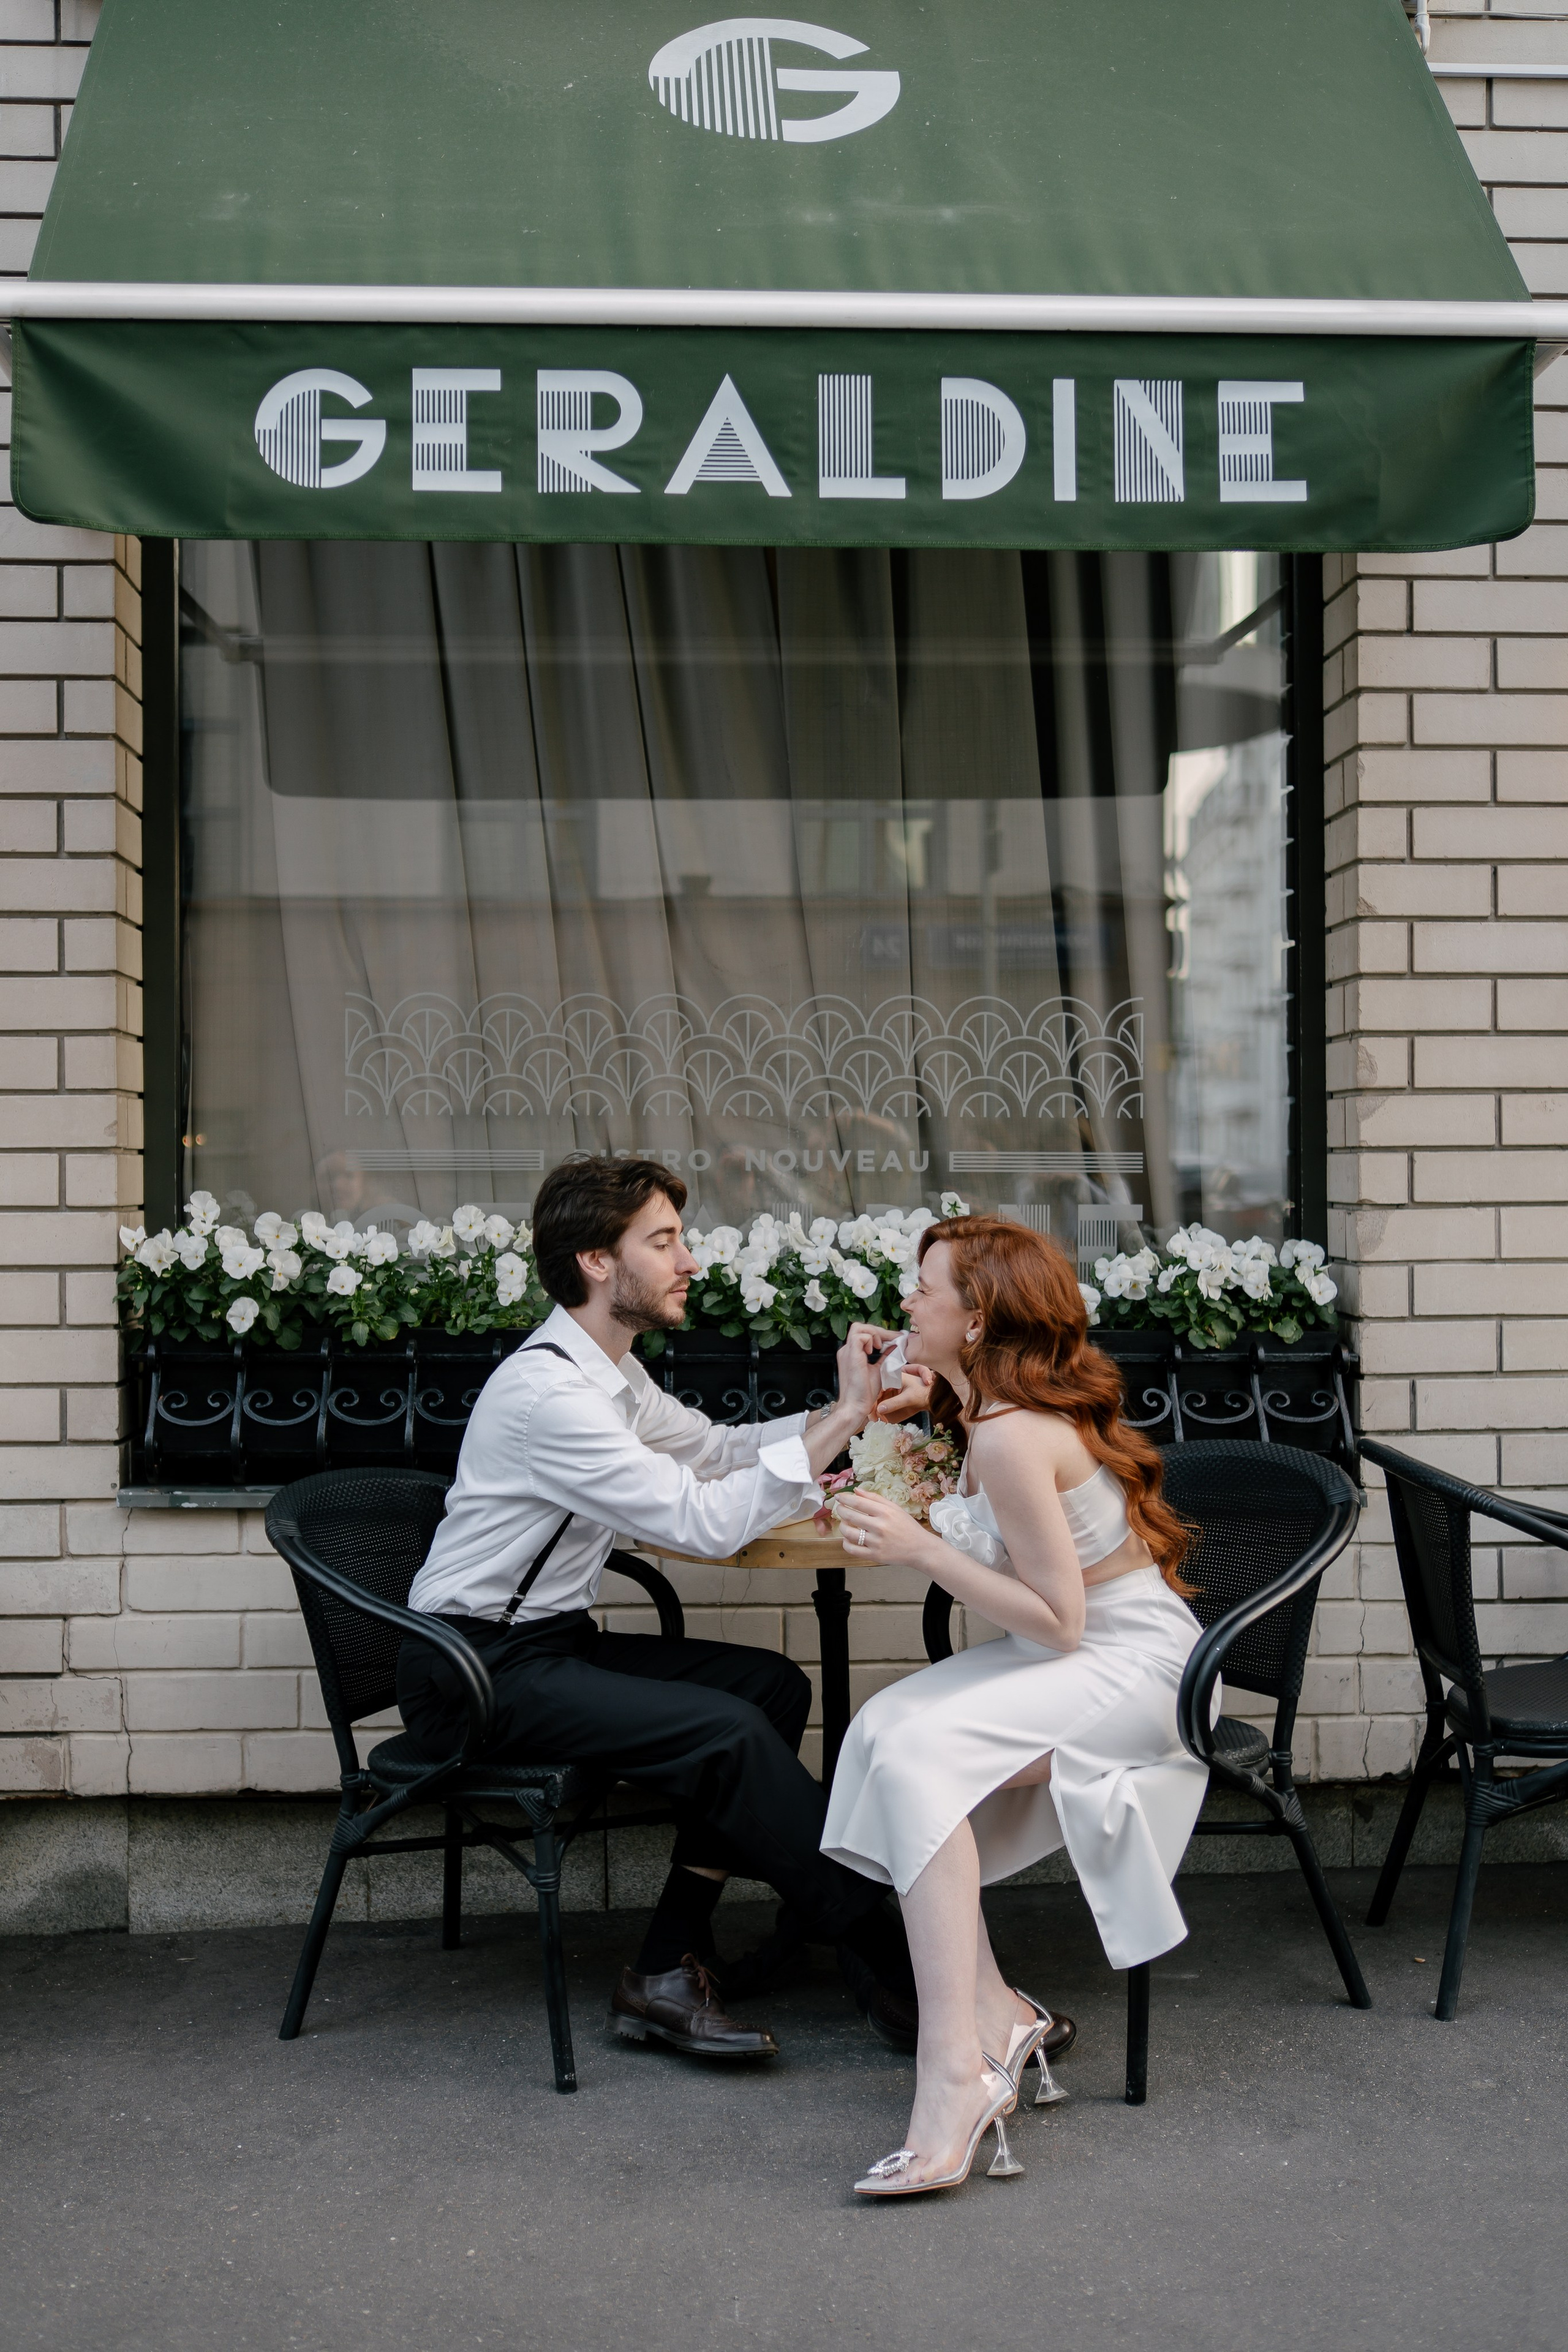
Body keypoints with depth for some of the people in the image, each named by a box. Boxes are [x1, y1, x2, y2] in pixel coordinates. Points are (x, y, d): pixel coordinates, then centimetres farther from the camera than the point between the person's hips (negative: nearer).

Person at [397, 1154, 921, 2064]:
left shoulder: (611, 1373, 9)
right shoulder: (548, 1391, -22)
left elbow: (713, 1449, 22)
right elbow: (701, 1522, -25)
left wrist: (843, 1413, 6)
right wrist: (839, 1422, -22)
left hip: (551, 1642, 10)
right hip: (474, 1673, -10)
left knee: (773, 1683, -6)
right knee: (727, 1730, -23)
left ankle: (670, 1970, -6)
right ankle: (895, 1972, -10)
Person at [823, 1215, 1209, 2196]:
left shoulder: (1012, 1437, -22)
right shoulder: (997, 1416, 7)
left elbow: (1057, 1621, -22)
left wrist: (922, 1550, -22)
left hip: (1133, 1666, -10)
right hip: (1087, 1653, 10)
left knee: (918, 1750, -28)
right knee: (883, 1728, -10)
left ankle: (955, 2079, -31)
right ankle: (993, 2012, -8)